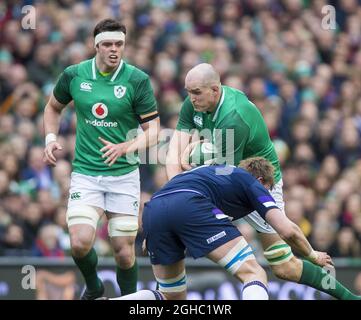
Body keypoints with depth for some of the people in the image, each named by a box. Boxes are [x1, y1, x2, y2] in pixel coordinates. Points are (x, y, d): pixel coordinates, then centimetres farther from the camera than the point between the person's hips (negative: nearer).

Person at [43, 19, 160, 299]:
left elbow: (153, 131, -6)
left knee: (124, 252, -2)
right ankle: (93, 287, 17)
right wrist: (51, 139, 3)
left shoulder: (137, 80, -8)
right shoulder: (73, 75, -1)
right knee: (80, 243, -15)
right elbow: (54, 107, 19)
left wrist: (125, 147, -24)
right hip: (85, 174, 1)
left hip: (124, 174, -1)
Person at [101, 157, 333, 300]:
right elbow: (288, 230, 15)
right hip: (190, 205, -7)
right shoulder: (252, 183, 23)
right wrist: (313, 255, 32)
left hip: (152, 209, 7)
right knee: (254, 274, -4)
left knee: (173, 298, 22)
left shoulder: (212, 170, 42)